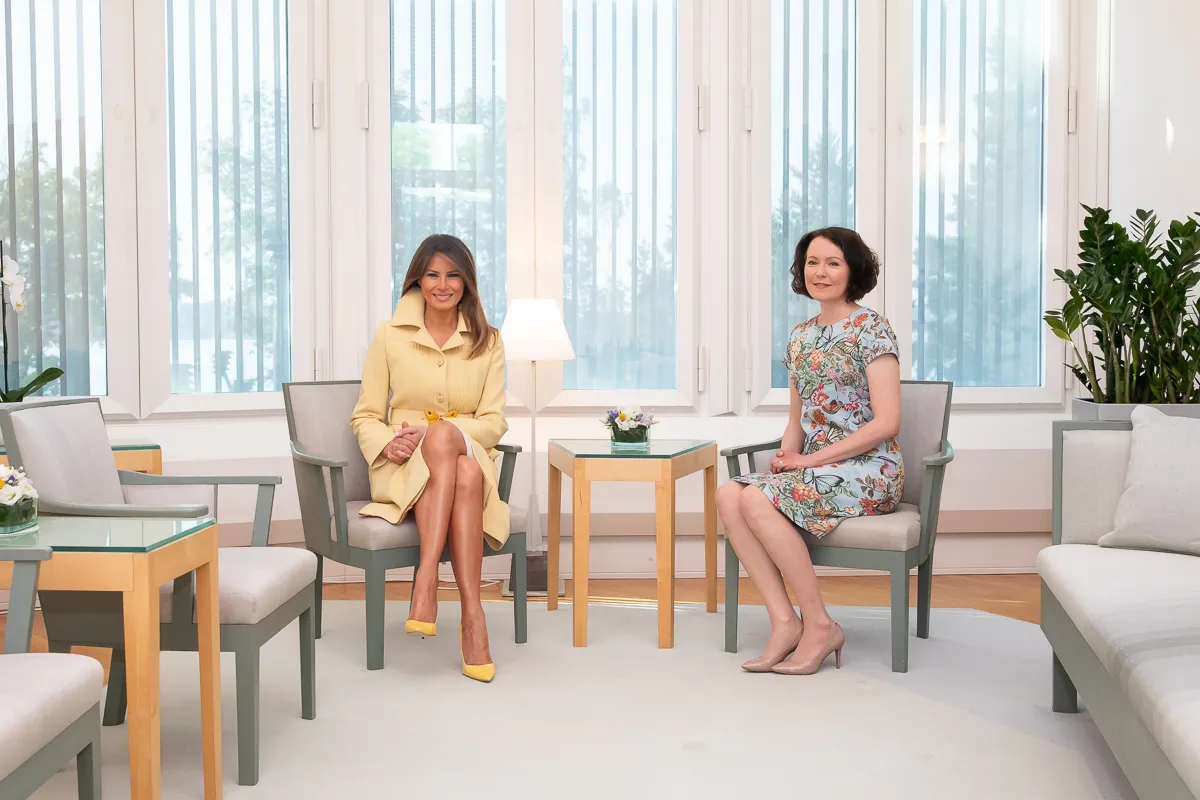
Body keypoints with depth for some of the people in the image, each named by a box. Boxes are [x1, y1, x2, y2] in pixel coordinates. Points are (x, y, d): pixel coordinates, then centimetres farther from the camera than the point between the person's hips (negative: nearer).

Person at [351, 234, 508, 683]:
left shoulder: (487, 341, 8)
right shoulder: (390, 337, 6)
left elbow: (494, 422, 1)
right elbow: (365, 416, 6)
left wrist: (436, 433, -16)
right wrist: (388, 443, -18)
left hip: (468, 458, 1)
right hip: (404, 472, -1)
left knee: (462, 467, -38)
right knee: (454, 454, -37)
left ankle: (426, 581, -42)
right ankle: (472, 615, -42)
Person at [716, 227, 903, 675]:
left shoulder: (871, 328, -7)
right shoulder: (800, 337, 15)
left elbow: (886, 423, -14)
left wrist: (811, 458, -16)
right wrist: (786, 454, -3)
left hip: (868, 470, -7)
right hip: (815, 469, 7)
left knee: (758, 500, -28)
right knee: (728, 496, -20)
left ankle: (819, 626, -17)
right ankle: (784, 622, -19)